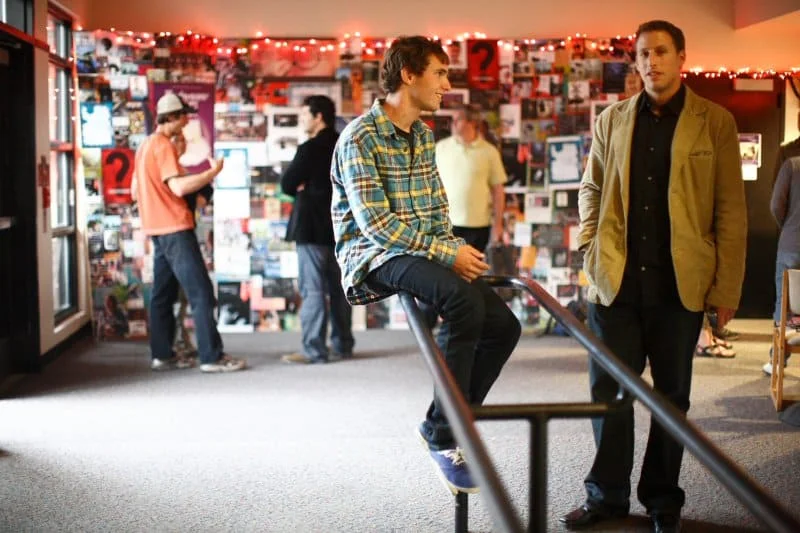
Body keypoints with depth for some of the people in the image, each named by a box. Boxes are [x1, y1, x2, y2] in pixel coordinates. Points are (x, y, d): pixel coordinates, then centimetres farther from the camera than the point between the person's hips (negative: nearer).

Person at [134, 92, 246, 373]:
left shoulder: (147, 145, 16)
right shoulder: (163, 145, -13)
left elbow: (138, 189, 22)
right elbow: (178, 187, -24)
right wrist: (213, 172, -18)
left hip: (158, 229, 10)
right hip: (175, 228, -10)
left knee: (163, 293, 10)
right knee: (201, 293, -8)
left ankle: (162, 354, 12)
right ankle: (212, 356, -9)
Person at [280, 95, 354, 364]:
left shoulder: (310, 149, -14)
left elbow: (287, 184, -11)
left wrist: (303, 190, 8)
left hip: (312, 226, -8)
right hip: (339, 225, 8)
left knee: (313, 289, -5)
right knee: (338, 288, 11)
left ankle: (314, 350, -5)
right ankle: (342, 345, 16)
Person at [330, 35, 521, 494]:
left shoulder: (424, 135, 12)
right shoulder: (360, 138, -14)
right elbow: (376, 223, -20)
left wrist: (456, 249, -4)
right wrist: (447, 253, -21)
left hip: (425, 253, 8)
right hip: (375, 256, -8)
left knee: (504, 325, -4)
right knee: (464, 299, -32)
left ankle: (451, 425, 10)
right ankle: (442, 434, -20)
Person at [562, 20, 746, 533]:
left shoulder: (715, 122, -1)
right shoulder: (612, 119, 8)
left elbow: (731, 210, -3)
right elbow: (591, 188, 16)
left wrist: (727, 288, -7)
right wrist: (591, 247, 2)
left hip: (680, 285, -2)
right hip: (616, 281, 2)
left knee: (671, 395, 10)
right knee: (608, 390, 8)